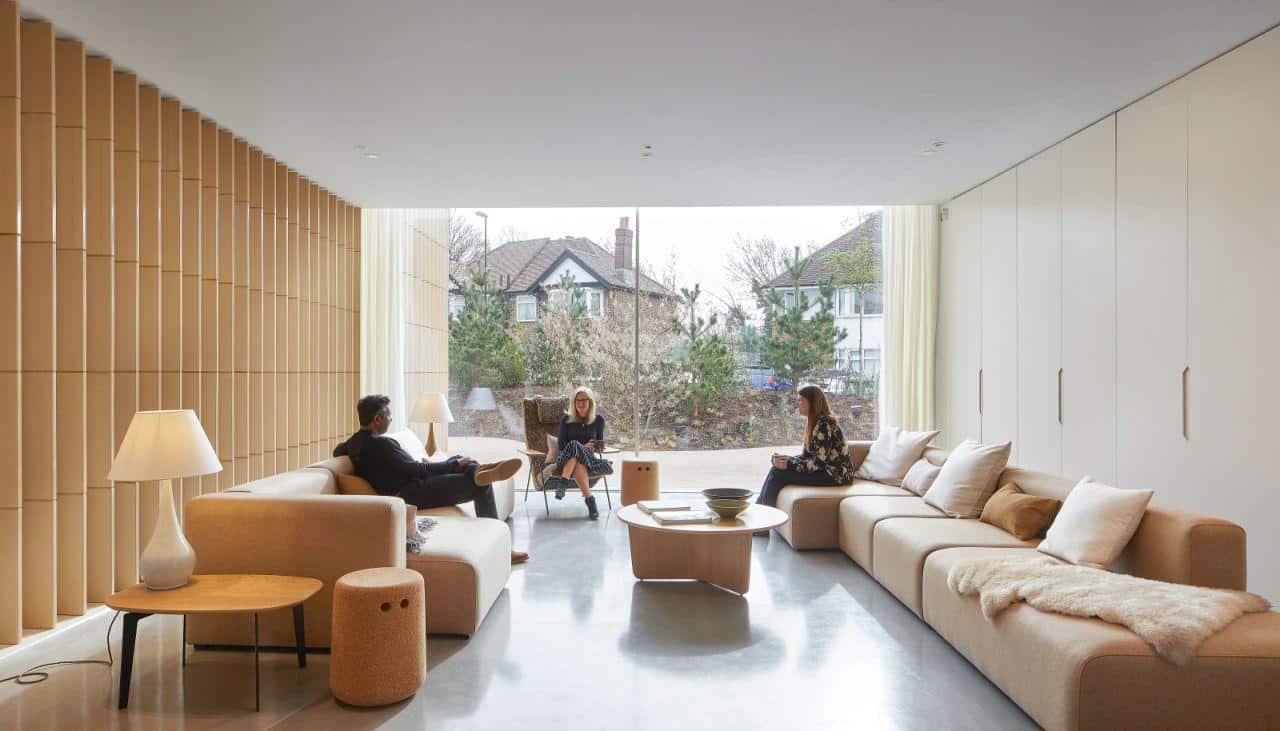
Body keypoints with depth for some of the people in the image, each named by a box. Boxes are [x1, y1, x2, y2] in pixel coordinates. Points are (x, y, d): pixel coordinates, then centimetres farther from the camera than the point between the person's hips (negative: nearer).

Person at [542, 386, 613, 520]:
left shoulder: (598, 419, 7)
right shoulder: (567, 419, 2)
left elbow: (600, 442, 16)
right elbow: (561, 444, -2)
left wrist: (598, 447, -9)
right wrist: (582, 447, -15)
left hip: (588, 457, 1)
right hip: (566, 458, 0)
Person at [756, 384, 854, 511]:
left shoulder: (825, 425, -19)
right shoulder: (812, 422, 10)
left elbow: (819, 463, -23)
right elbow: (806, 456, 11)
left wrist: (789, 465, -18)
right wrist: (785, 459, -5)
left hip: (835, 475, -9)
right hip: (825, 470, 9)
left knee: (777, 473, -16)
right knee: (777, 468, 0)